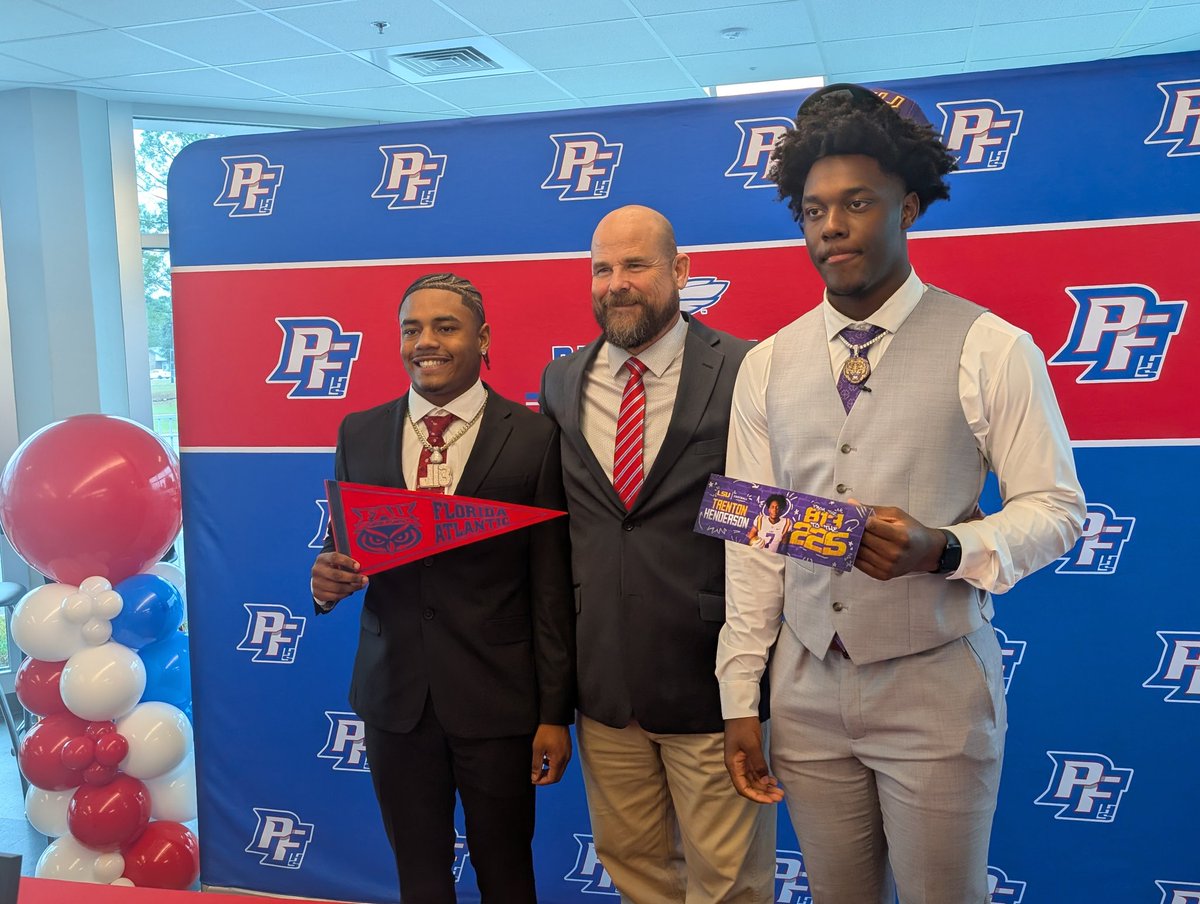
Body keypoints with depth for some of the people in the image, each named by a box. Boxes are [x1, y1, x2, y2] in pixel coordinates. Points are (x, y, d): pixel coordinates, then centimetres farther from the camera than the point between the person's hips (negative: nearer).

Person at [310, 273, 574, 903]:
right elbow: (345, 549, 10)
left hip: (497, 699, -3)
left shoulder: (533, 437, -7)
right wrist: (327, 579, -14)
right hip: (393, 694, 3)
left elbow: (551, 588, -6)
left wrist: (554, 712, -5)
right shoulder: (358, 433, 4)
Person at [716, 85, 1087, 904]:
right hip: (807, 687, 3)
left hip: (935, 685, -3)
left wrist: (942, 550, -23)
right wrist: (741, 699, 3)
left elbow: (1056, 508, -4)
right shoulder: (767, 365, 3)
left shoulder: (992, 349, -7)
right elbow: (751, 540, 3)